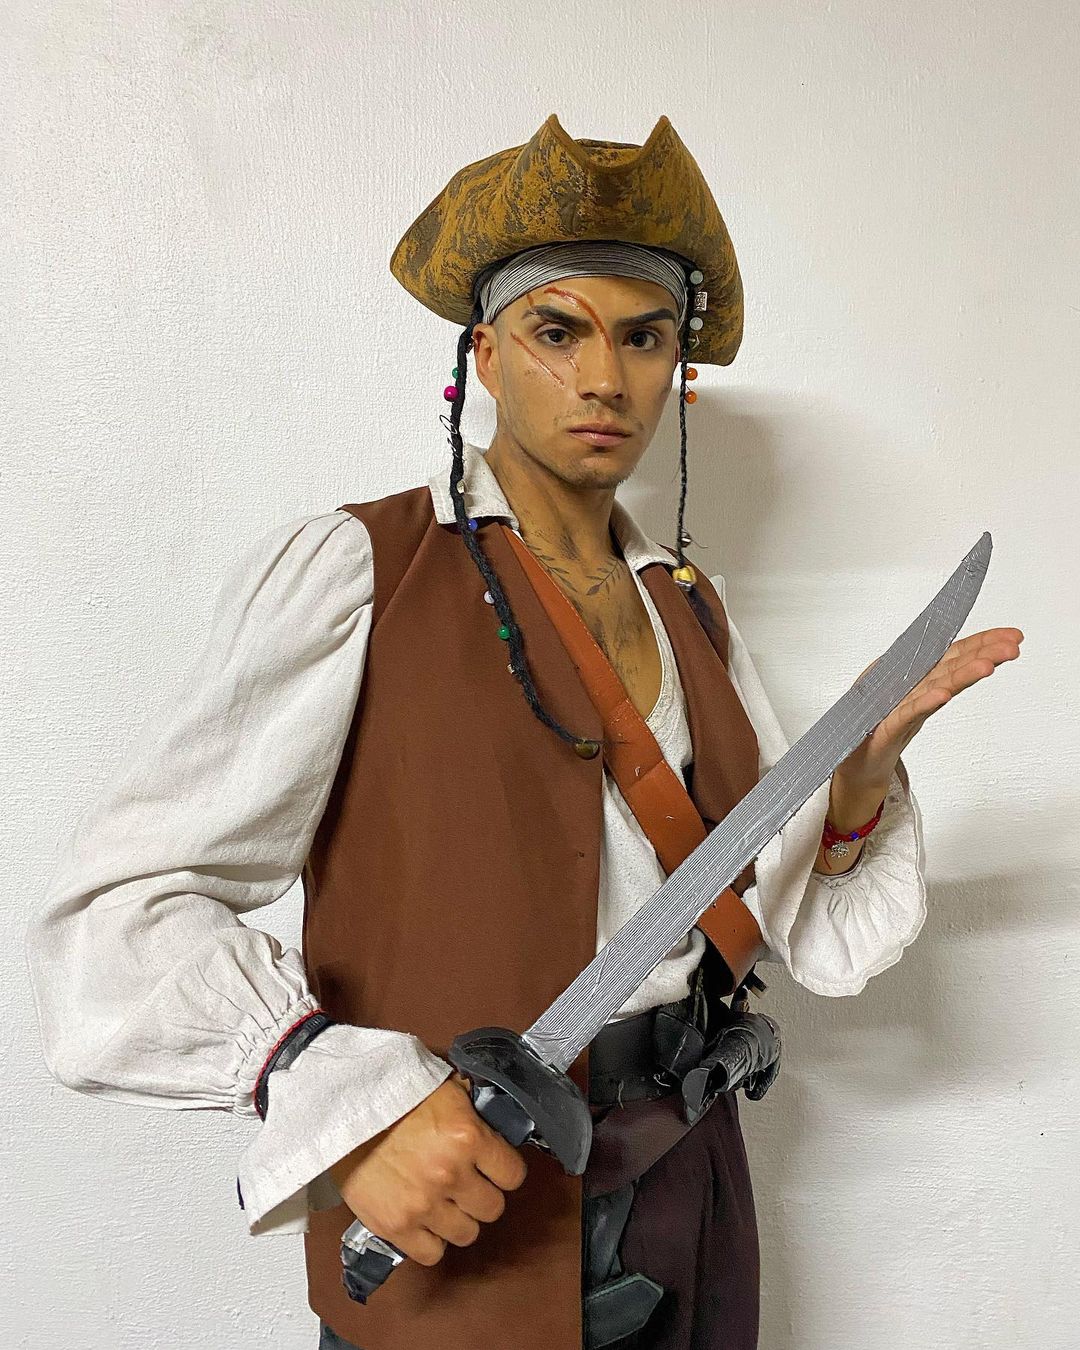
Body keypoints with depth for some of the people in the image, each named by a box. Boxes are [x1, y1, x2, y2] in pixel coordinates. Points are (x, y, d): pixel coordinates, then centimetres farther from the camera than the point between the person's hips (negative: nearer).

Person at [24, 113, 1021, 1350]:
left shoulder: (690, 606, 4)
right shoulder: (348, 574, -13)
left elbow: (808, 933, 4)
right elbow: (113, 912, -17)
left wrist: (859, 776, -13)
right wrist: (337, 1094, -31)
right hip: (445, 1237, -6)